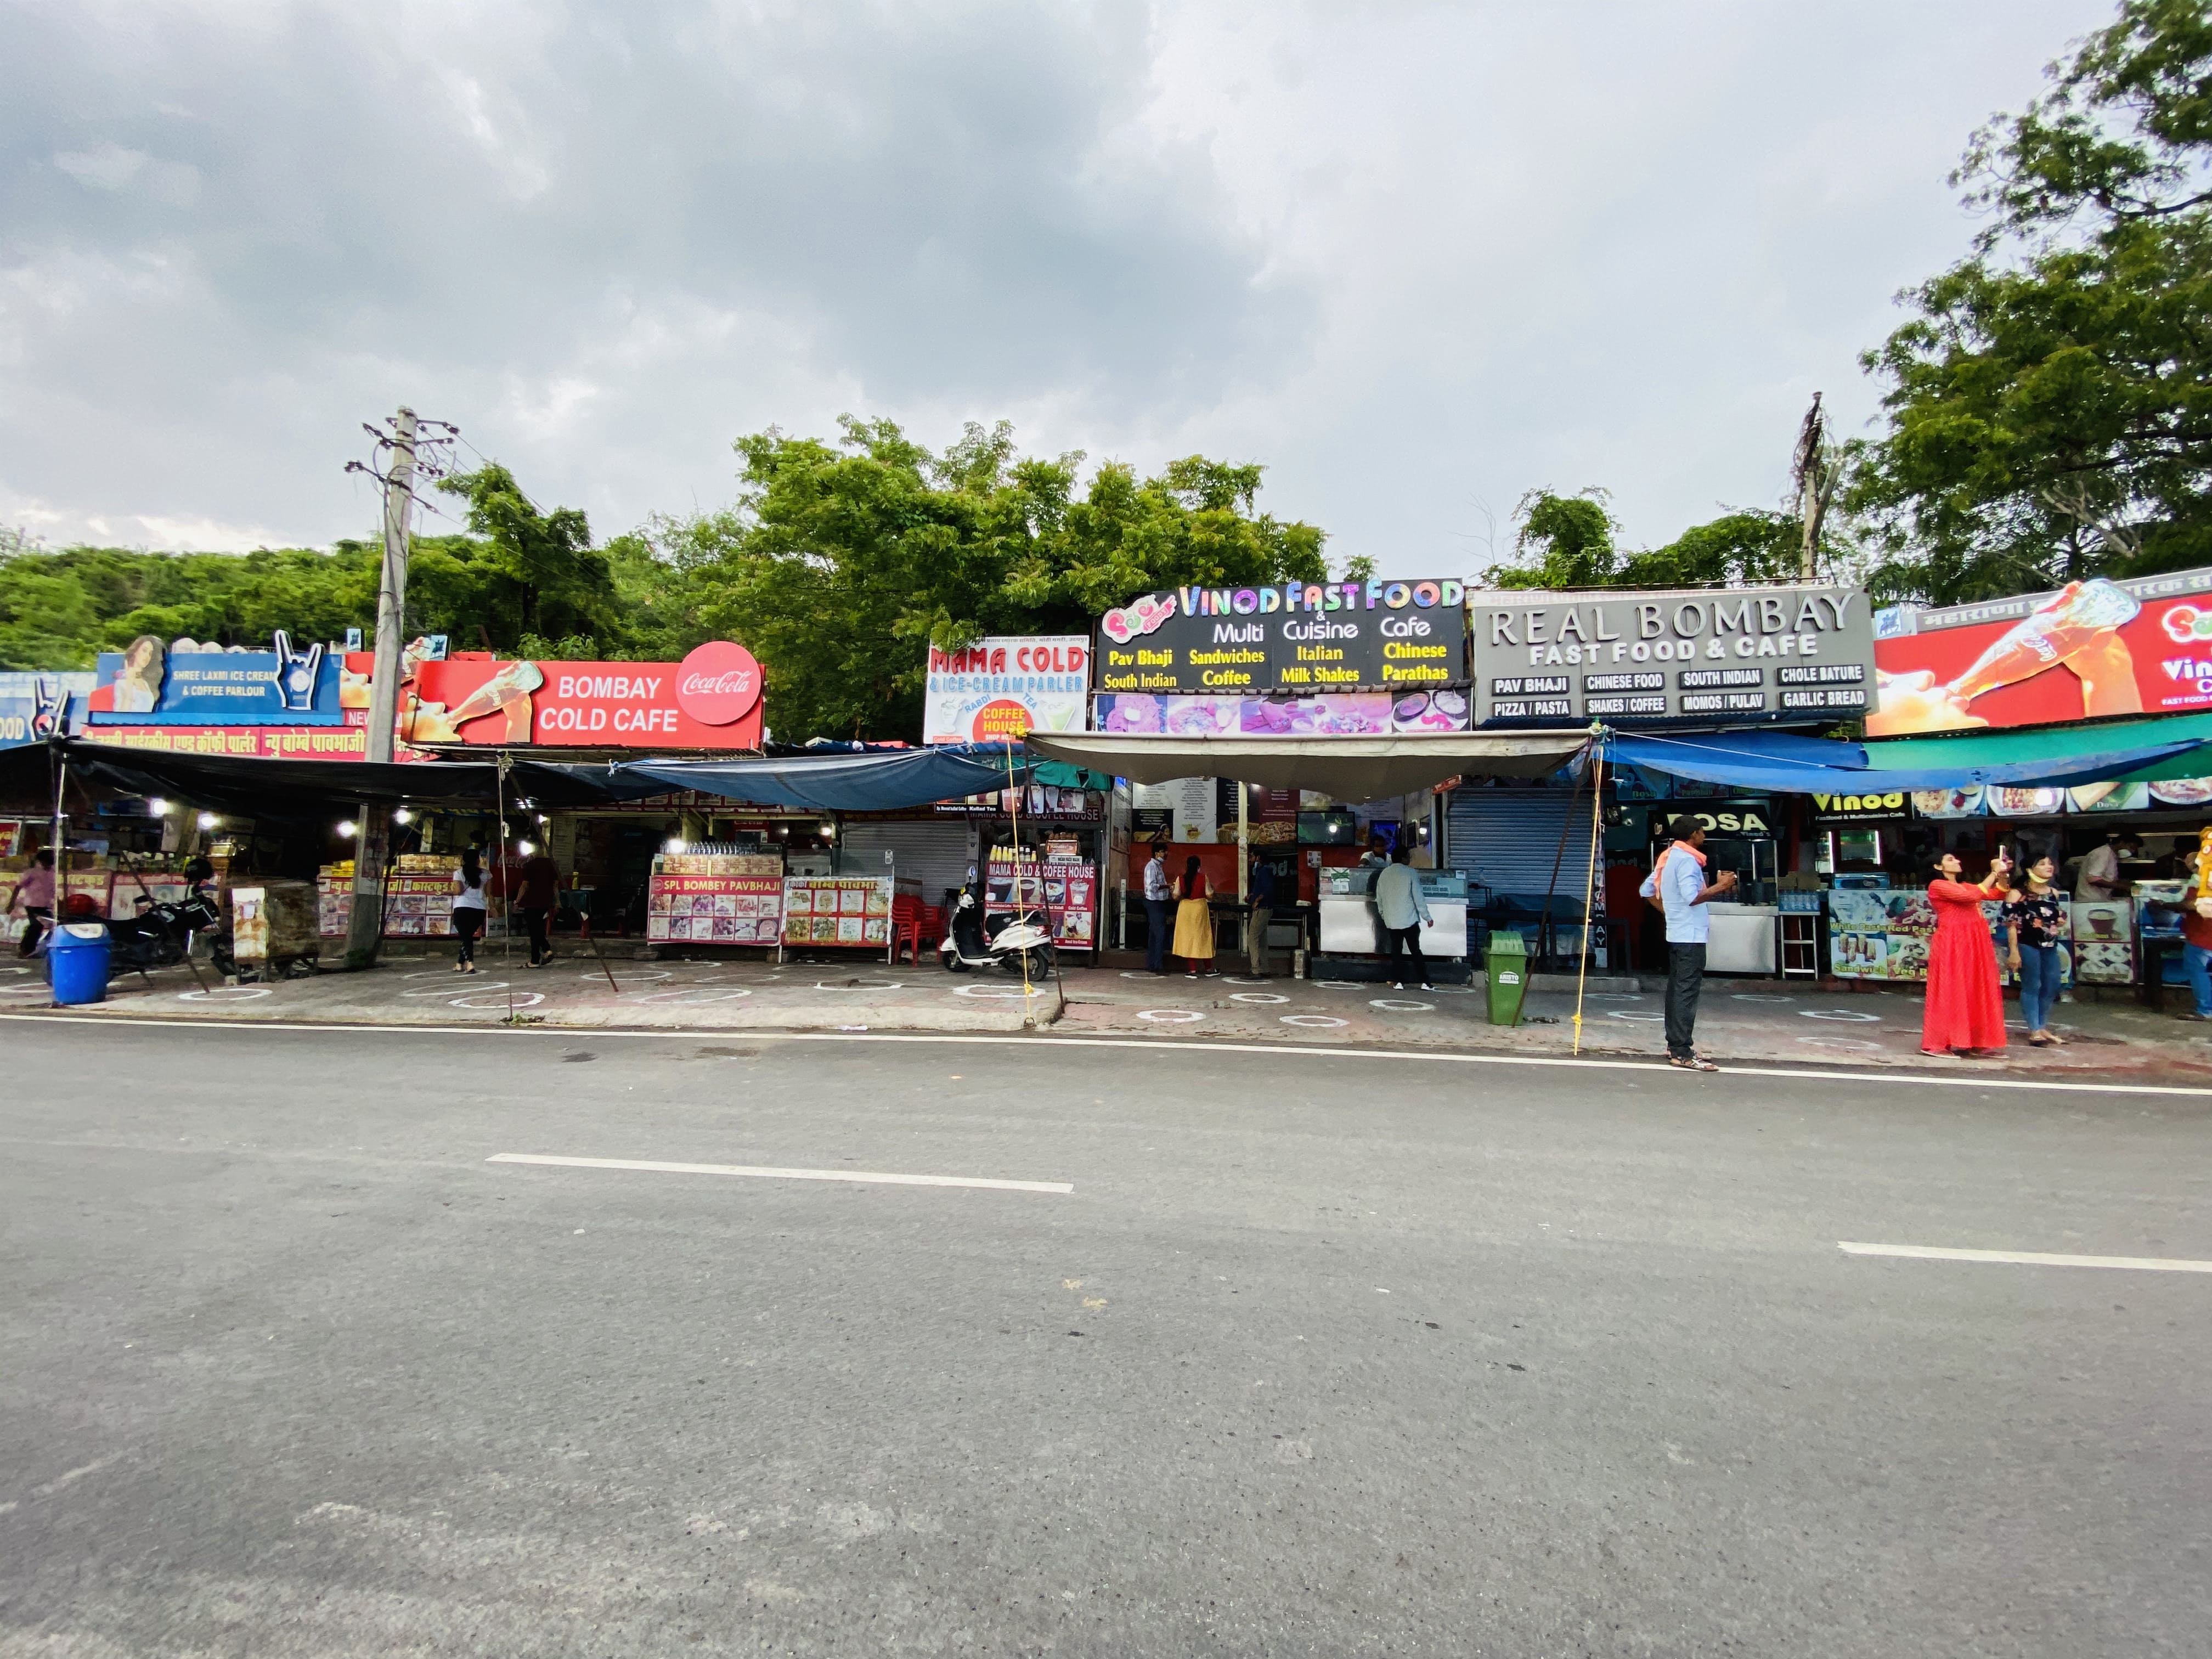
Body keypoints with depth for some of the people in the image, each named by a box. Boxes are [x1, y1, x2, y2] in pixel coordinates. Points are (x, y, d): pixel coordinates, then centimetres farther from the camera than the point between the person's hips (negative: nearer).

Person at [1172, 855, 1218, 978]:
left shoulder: (1181, 879, -3)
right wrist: (1212, 888, 15)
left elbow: (1176, 896, -4)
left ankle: (1193, 970, 5)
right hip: (1200, 909, -1)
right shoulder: (1203, 878, -6)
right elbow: (1209, 895, -5)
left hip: (1185, 909, 1)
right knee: (1203, 937, 10)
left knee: (1188, 937, 6)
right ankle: (1209, 969, 17)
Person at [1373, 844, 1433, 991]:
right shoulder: (1410, 873, -8)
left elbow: (1379, 899, 9)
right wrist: (1427, 917, -2)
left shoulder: (1384, 874, 5)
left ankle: (1397, 982, 6)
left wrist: (1383, 915, 22)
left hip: (1391, 921, 3)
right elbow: (1419, 897, -9)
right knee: (1416, 951, 3)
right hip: (1409, 920, -3)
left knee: (1395, 951, 8)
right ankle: (1425, 982, 5)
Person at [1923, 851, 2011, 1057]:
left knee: (1976, 992, 8)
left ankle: (1975, 1042, 14)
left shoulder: (1965, 885, 19)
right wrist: (1993, 872, -12)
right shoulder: (1937, 886, -6)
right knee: (1953, 992, -5)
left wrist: (2002, 874, 1)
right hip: (1952, 945, -8)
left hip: (1975, 944, 8)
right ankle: (1952, 1043, 0)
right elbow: (1973, 896, -16)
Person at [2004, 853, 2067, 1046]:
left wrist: (2060, 923, 0)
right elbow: (2012, 924, -12)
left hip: (2050, 946, 7)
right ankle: (2034, 1030, 4)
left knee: (2051, 986, 10)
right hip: (2027, 945, -7)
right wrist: (2014, 952, -16)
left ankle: (2043, 1027, 24)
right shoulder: (2018, 894, -9)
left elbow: (2058, 918, 25)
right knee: (2032, 987, -2)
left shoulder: (2054, 893, 11)